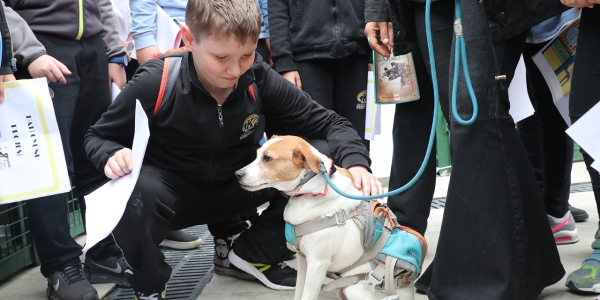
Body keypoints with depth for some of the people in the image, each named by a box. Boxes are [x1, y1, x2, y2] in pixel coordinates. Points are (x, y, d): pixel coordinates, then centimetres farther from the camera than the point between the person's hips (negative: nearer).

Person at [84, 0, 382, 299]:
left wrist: (354, 162, -28)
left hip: (235, 185, 4)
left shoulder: (258, 78, -15)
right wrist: (113, 155, -33)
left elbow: (326, 122, -7)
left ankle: (254, 253, 6)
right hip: (172, 190, -3)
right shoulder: (156, 83, -23)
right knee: (137, 194, -39)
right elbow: (98, 137, -8)